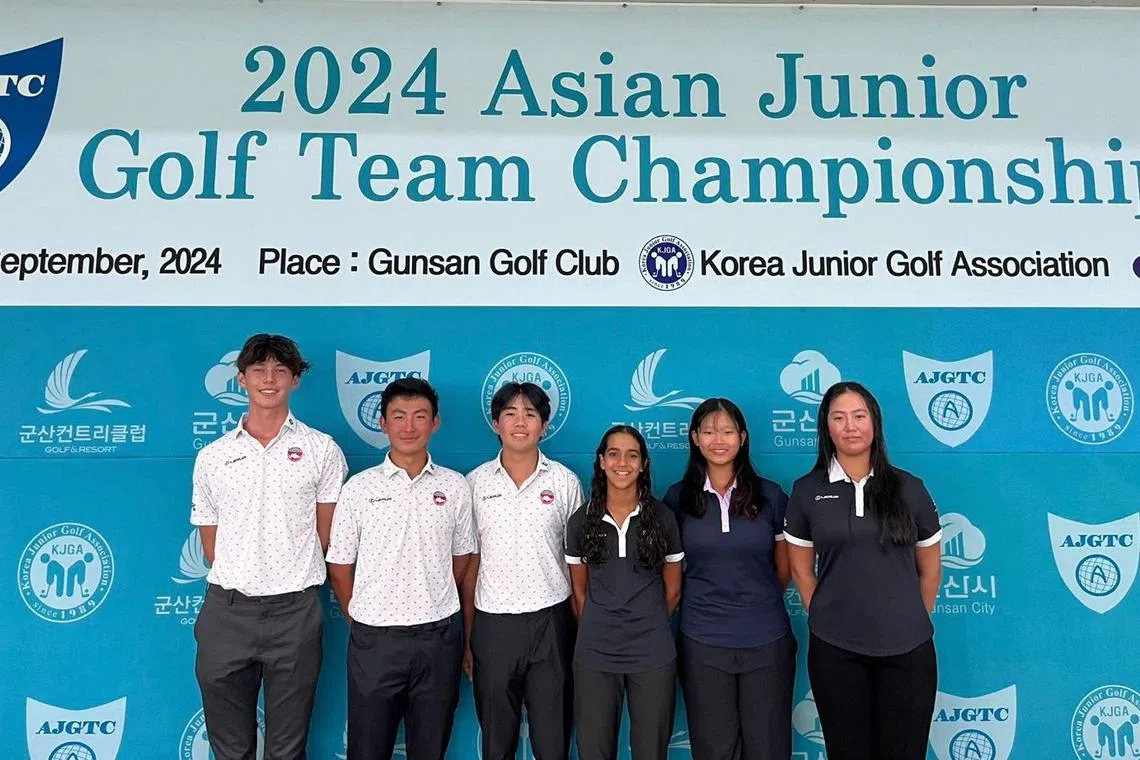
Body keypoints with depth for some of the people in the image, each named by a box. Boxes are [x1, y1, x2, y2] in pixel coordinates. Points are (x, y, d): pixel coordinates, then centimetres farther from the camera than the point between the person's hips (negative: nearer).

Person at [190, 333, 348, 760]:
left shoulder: (322, 450, 0)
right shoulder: (213, 456, 6)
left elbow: (327, 536, 4)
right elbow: (210, 540, 11)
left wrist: (292, 578, 5)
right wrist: (237, 583, 7)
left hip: (295, 612, -2)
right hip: (226, 611, 2)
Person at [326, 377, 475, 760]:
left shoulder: (455, 486, 1)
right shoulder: (359, 487, -3)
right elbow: (340, 567, 3)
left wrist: (432, 606, 11)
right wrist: (360, 618, 7)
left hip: (439, 637, 1)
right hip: (374, 638, -1)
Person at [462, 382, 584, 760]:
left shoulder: (565, 481, 0)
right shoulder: (476, 482, 1)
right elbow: (469, 562, 5)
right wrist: (467, 637, 4)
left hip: (551, 619, -1)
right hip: (493, 621, 1)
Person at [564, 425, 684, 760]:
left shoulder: (662, 518, -1)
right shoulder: (581, 520, 1)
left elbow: (673, 590, 7)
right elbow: (579, 590, 9)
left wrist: (646, 626, 11)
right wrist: (598, 630, 6)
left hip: (653, 655, 0)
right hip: (594, 655, 1)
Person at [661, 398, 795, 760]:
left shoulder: (770, 495, 0)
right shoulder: (678, 497, -1)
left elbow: (784, 569, 10)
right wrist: (707, 602, 7)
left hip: (767, 640, 0)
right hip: (702, 642, 0)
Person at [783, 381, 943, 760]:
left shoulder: (908, 488, 1)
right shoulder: (807, 491, -1)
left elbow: (930, 569, 10)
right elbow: (801, 570, 7)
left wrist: (913, 622, 11)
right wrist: (825, 619, 5)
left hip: (908, 649, 1)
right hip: (834, 649, 0)